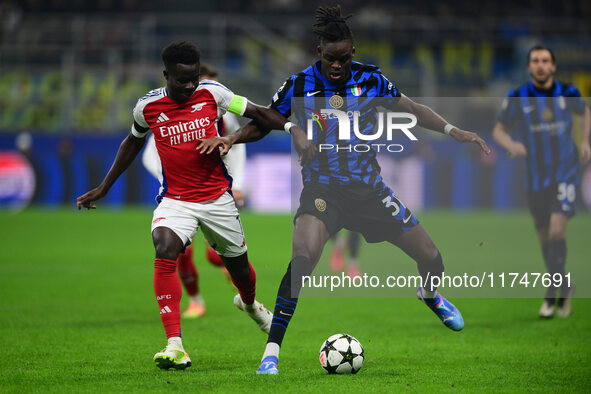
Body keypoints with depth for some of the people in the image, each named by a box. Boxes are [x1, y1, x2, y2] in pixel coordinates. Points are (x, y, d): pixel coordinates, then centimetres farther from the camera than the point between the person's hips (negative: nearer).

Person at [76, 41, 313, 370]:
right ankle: (175, 346, -32)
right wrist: (103, 189, 19)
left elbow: (258, 113, -4)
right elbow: (133, 143, 14)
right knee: (165, 251, -29)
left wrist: (292, 127, -23)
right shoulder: (147, 106, -4)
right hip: (175, 200, -1)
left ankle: (249, 303, 55)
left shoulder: (212, 93, -7)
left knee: (239, 265, 14)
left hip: (218, 197, 1)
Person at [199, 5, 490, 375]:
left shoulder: (370, 78, -3)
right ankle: (272, 351, -24)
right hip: (322, 189, -3)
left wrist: (453, 130, 2)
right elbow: (261, 125, 0)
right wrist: (232, 138, -19)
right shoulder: (300, 85, -9)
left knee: (431, 258, 4)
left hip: (369, 187, 3)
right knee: (302, 258, -32)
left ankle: (430, 295, 45)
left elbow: (409, 107, 10)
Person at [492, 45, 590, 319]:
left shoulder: (568, 92, -1)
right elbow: (499, 130, 5)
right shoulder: (517, 98, -3)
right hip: (535, 178, 2)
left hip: (565, 173, -2)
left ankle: (552, 293, -7)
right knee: (544, 238, 7)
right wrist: (511, 145, -16)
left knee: (557, 230, -18)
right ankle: (563, 286, 30)